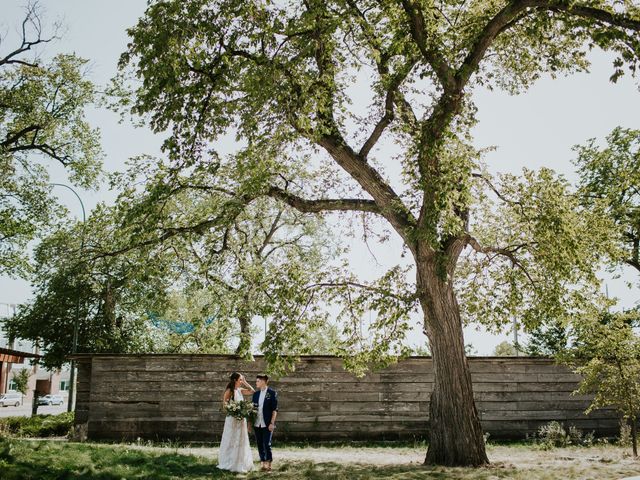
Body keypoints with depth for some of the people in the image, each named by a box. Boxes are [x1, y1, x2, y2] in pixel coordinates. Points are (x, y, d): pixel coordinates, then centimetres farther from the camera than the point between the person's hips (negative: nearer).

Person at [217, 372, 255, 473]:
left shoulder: (240, 390, 8)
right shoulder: (229, 390, -9)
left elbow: (252, 391, 12)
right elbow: (224, 405, -10)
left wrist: (245, 382, 7)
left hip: (241, 419, 6)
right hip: (232, 419, -6)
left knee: (241, 441, 10)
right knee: (232, 441, 2)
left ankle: (240, 464, 19)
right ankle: (230, 464, 12)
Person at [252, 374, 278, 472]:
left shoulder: (272, 393, -5)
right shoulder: (256, 393, 11)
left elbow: (274, 409, -7)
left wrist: (272, 423, -13)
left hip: (267, 424, -5)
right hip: (257, 424, 5)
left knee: (267, 444, -5)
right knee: (260, 444, 9)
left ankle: (268, 464, 7)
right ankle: (262, 463, 18)